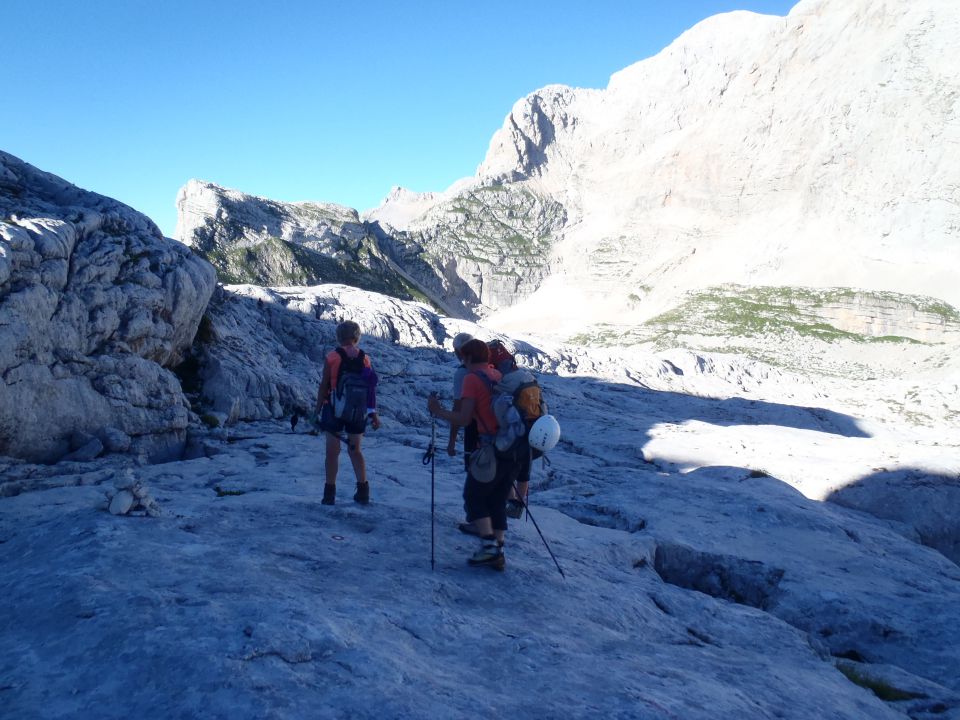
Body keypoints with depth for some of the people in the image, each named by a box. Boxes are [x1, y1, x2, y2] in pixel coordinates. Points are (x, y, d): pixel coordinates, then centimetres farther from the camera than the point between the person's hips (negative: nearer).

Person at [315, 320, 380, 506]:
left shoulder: (331, 357, -9)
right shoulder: (365, 358, -1)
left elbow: (324, 386, -8)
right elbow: (372, 388, 0)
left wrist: (317, 410, 2)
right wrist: (373, 414, 7)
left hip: (334, 409, -3)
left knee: (332, 452, 7)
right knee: (355, 450, 17)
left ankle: (330, 494, 11)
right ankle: (363, 491, 13)